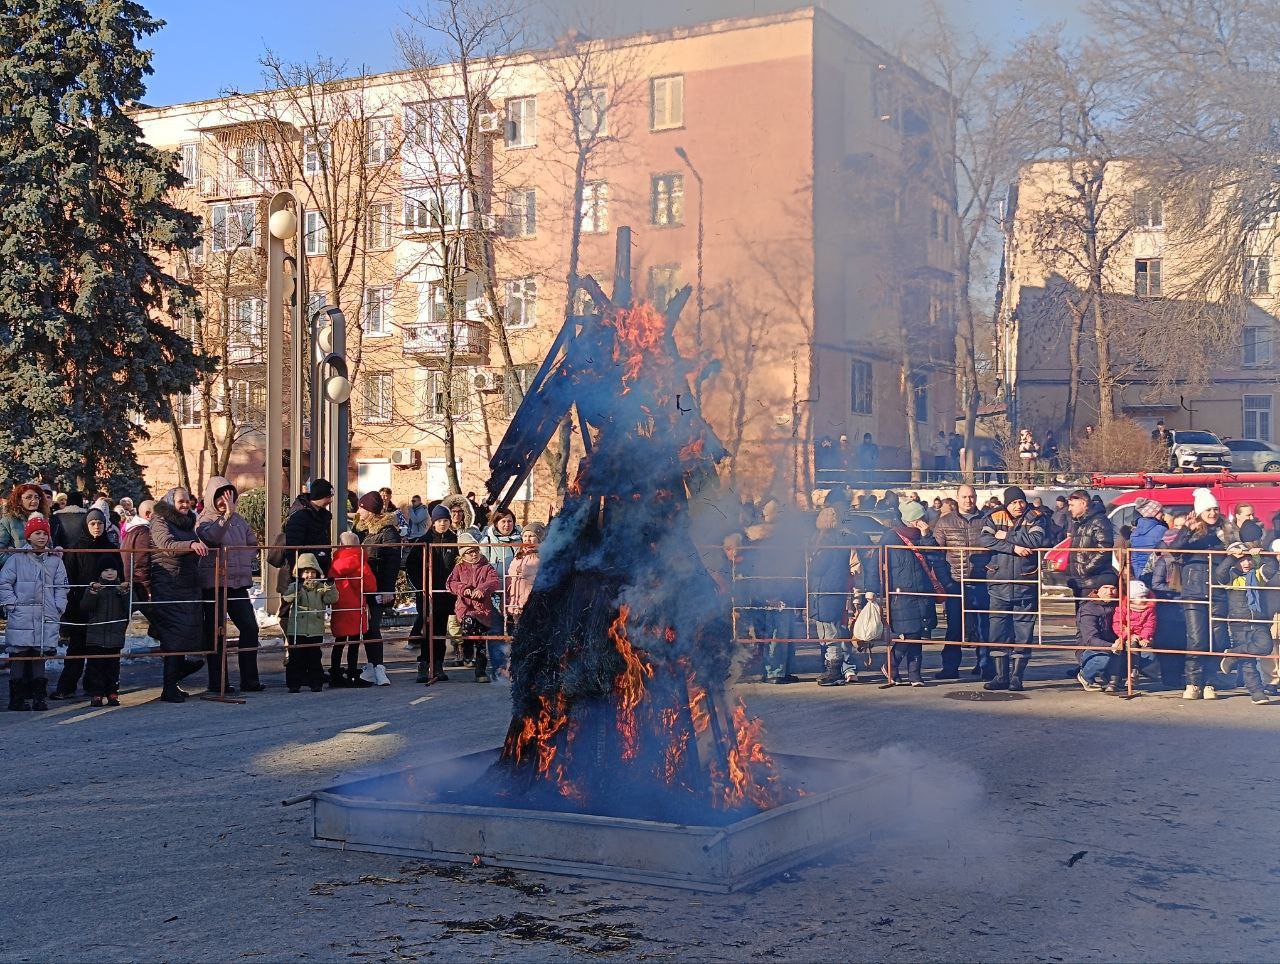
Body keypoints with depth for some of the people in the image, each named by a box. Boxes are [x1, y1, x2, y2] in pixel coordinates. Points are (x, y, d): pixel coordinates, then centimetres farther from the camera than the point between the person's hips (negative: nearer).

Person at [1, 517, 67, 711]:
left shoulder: (55, 560, 12)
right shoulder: (16, 558, 3)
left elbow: (61, 587, 12)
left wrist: (58, 608, 2)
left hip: (47, 618, 3)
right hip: (21, 618, -2)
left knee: (40, 658, 4)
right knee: (19, 657, -3)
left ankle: (39, 698, 9)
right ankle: (17, 699, 2)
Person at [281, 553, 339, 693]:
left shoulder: (321, 588, 7)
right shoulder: (294, 587, 1)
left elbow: (332, 599, -4)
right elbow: (287, 597, -18)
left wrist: (330, 586, -21)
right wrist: (297, 586, -35)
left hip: (316, 631, 2)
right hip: (296, 631, -2)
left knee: (315, 658, 7)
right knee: (296, 658, 1)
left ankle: (316, 683, 14)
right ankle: (294, 684, 8)